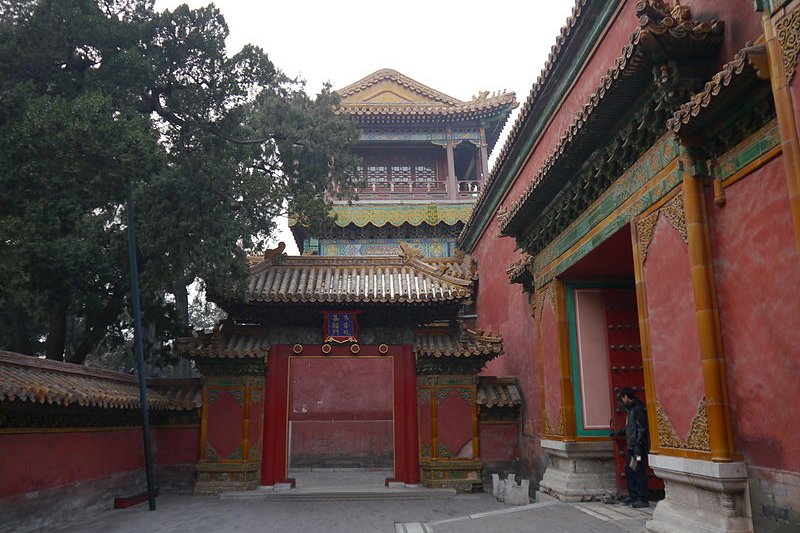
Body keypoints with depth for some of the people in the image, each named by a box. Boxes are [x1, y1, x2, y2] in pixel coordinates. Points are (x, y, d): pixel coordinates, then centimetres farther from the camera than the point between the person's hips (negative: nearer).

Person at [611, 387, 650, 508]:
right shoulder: (630, 409, 16)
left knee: (639, 473, -6)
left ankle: (643, 500, -1)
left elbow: (641, 429, -19)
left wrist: (638, 446, -23)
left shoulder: (638, 409, -13)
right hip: (631, 447, 10)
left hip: (638, 447, -10)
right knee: (629, 472, 13)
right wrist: (618, 433, 37)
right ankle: (633, 497, 21)